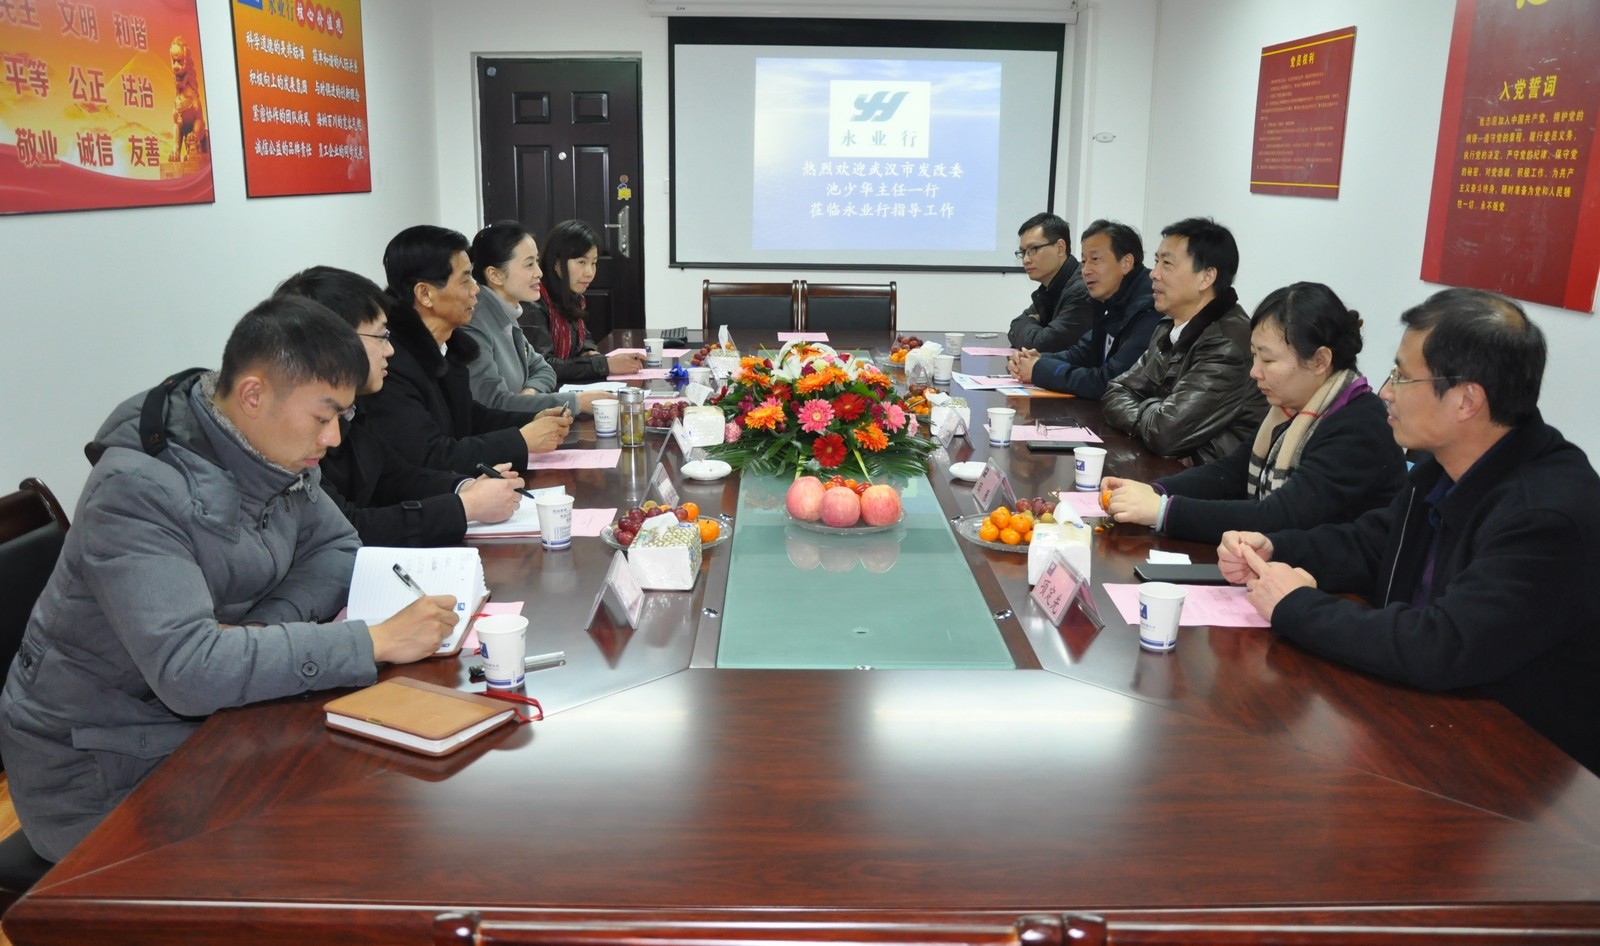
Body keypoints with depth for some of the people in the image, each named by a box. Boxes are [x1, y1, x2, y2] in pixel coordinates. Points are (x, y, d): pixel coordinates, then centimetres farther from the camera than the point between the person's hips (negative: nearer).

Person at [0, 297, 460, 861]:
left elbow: (336, 547, 6)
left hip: (205, 723, 7)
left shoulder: (276, 455, -5)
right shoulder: (138, 490, -27)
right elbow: (188, 671, -36)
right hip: (96, 771, -6)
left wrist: (266, 627, -15)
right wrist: (376, 641, -35)